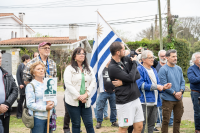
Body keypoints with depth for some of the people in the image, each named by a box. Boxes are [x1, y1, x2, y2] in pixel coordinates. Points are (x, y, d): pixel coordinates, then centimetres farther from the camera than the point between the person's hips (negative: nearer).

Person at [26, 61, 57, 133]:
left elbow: (55, 99, 16)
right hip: (37, 118, -5)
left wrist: (53, 103, -9)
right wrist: (45, 108, -21)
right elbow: (30, 104, -13)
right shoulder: (30, 86, -4)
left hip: (49, 117, 6)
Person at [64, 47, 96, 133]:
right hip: (73, 101, -3)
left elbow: (93, 82, 5)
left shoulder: (89, 69, 13)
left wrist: (86, 94, -10)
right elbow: (68, 84, -10)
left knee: (89, 124, 1)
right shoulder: (69, 69, 0)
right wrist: (79, 96, -15)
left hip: (86, 101, 3)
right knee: (76, 124, 4)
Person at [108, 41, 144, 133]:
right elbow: (131, 77, -19)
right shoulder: (112, 67, -15)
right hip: (124, 102, -7)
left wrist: (123, 82, -14)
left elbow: (138, 75, 1)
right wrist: (134, 63, -3)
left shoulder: (126, 59, 6)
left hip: (135, 98, 7)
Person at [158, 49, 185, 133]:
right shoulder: (163, 69, -10)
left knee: (178, 119, 14)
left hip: (179, 99, 6)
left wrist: (181, 91, -8)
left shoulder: (179, 69, 10)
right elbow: (164, 84, -14)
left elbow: (182, 81, 11)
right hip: (168, 99, -6)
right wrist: (174, 93, -15)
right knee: (166, 120, -1)